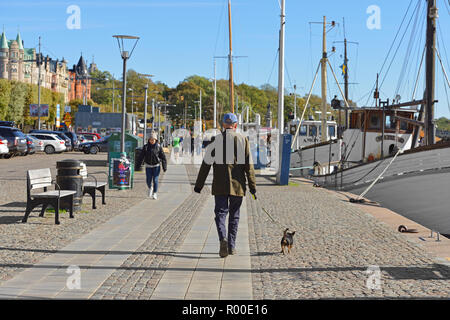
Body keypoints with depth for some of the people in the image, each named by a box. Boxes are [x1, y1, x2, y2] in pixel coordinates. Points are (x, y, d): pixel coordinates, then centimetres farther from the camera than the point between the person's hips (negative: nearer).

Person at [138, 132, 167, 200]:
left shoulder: (158, 147, -4)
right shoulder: (146, 147, 0)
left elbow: (163, 157, -1)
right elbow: (142, 156, 2)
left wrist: (164, 167, -4)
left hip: (156, 166, -2)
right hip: (148, 166, 2)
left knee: (155, 180, -6)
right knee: (148, 181, 2)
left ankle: (155, 193, 6)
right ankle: (150, 188, 34)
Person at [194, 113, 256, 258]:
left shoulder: (216, 140, 0)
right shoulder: (242, 139, 1)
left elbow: (206, 164, 0)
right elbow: (248, 164, -2)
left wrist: (199, 184, 5)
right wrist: (252, 185, 3)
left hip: (220, 186, -1)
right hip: (237, 185, 1)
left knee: (220, 213, 2)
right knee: (234, 215, 12)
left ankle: (223, 238, -23)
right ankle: (231, 246, 14)